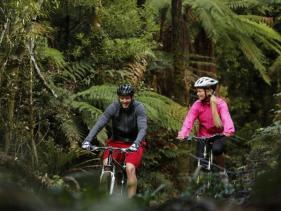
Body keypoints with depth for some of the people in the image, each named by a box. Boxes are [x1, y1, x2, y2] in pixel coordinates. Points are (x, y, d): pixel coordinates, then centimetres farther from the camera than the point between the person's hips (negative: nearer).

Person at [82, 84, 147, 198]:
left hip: (133, 144, -2)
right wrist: (87, 140, -35)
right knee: (106, 165, -23)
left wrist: (135, 144, -46)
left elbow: (143, 128, -28)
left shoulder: (138, 108, -17)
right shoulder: (114, 107, -13)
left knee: (130, 168, -25)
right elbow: (99, 124, -21)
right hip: (116, 142, 2)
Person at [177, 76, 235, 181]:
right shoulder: (197, 105, -9)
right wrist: (183, 133, -40)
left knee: (217, 149, -32)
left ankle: (222, 171, -5)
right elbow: (189, 120, -20)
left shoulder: (220, 103, -15)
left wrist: (228, 131, -52)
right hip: (203, 136, 2)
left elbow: (226, 117, -31)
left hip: (218, 135, -2)